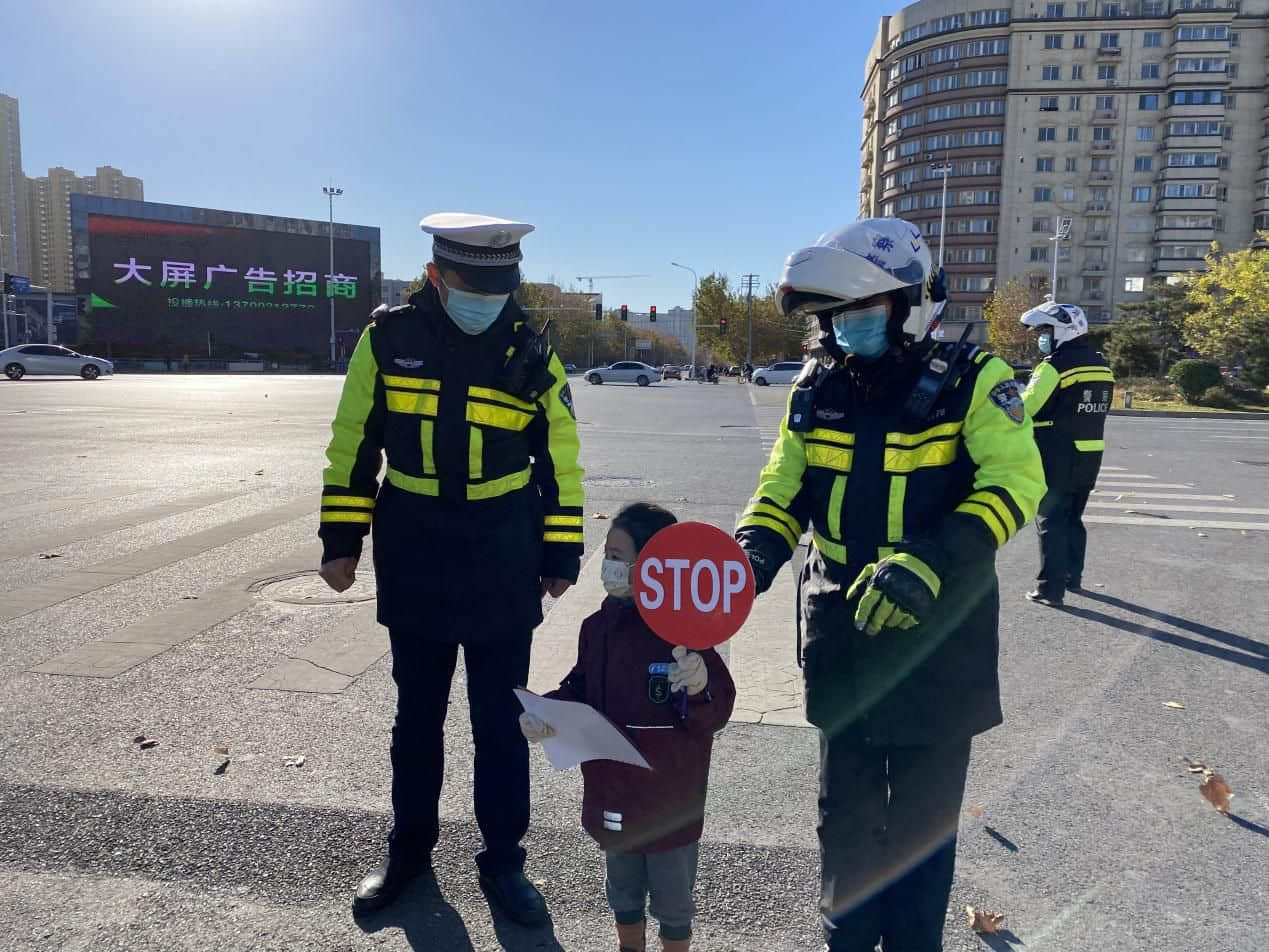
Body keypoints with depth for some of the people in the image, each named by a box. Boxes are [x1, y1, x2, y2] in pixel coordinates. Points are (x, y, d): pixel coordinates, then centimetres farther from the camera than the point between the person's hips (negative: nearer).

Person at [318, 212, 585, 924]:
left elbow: (560, 459, 3)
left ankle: (503, 858, 25)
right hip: (412, 559, 1)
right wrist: (341, 539, 3)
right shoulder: (389, 338, -4)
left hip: (503, 564, -1)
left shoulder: (531, 355, -5)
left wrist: (561, 555, 3)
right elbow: (353, 442, 4)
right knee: (417, 713, 16)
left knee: (501, 718, 8)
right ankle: (410, 847, 35)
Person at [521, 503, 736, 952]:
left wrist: (701, 689, -42)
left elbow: (715, 715, -20)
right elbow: (579, 690, 7)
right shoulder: (598, 627, -3)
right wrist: (543, 711, -10)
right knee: (623, 894, 28)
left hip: (669, 802, -5)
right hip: (614, 795, 6)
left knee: (672, 903, 18)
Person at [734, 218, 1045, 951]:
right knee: (846, 808, 18)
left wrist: (932, 565, -37)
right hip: (842, 636, 4)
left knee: (922, 816, 12)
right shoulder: (819, 390, 2)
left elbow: (1016, 480, -23)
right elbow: (784, 490, 3)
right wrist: (753, 558, -17)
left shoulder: (971, 381, -11)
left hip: (935, 639, -4)